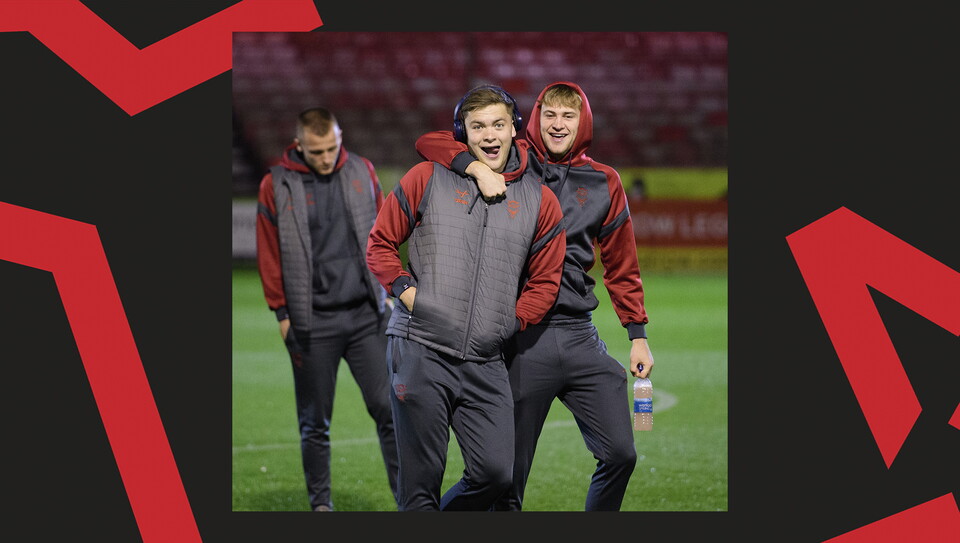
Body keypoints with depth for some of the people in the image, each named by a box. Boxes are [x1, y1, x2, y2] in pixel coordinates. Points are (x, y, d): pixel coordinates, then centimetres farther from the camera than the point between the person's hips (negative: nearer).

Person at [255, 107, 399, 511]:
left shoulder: (362, 172, 6)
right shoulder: (276, 186, -3)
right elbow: (269, 255, 1)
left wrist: (386, 291, 11)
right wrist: (283, 313, -1)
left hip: (366, 314, 2)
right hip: (313, 323, -2)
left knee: (387, 406, -3)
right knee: (315, 421, 5)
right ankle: (320, 502, 17)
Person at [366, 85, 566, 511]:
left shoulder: (539, 202, 10)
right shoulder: (428, 179, 5)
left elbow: (545, 282, 15)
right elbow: (380, 243, 10)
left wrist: (508, 323, 3)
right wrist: (405, 289, -5)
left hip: (485, 363, 2)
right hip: (419, 351, -2)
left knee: (495, 473, -5)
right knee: (421, 480, -2)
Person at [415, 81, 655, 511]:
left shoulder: (603, 183, 11)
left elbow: (622, 267, 17)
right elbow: (429, 142, -5)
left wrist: (638, 336, 13)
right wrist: (477, 168, -21)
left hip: (581, 337, 3)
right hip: (524, 341, -3)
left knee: (619, 454, -1)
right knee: (509, 475, 1)